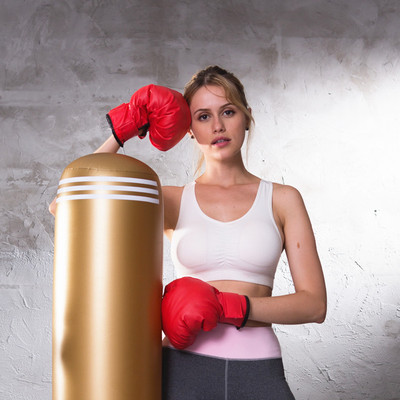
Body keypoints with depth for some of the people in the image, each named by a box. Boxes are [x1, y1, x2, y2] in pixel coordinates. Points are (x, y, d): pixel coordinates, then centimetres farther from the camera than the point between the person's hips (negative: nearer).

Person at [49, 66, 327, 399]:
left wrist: (229, 307, -13)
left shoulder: (282, 199, 5)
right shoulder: (174, 201, 6)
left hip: (257, 371, 0)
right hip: (183, 367, 0)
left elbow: (314, 304, -1)